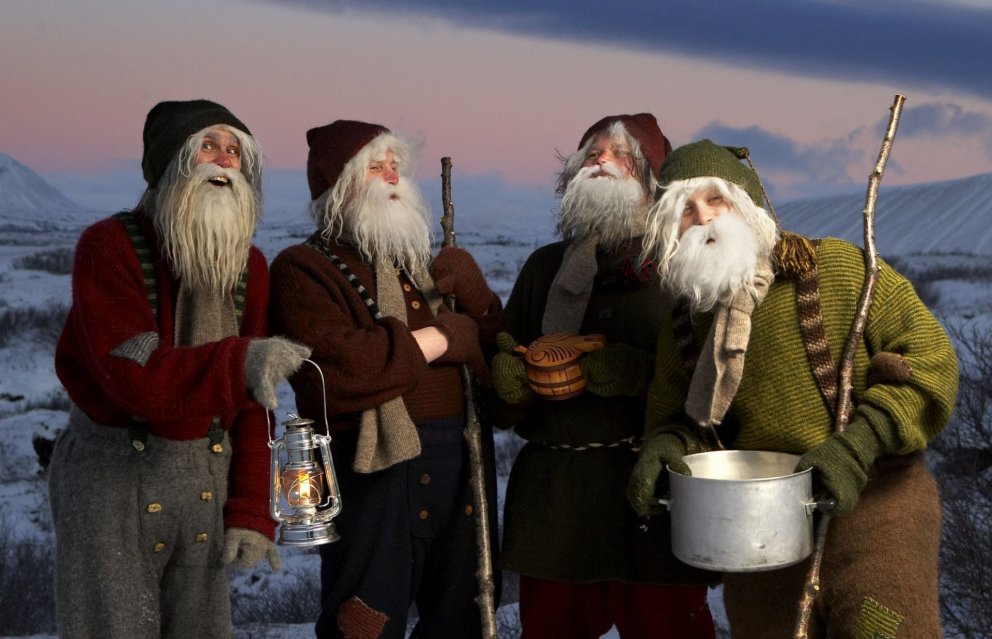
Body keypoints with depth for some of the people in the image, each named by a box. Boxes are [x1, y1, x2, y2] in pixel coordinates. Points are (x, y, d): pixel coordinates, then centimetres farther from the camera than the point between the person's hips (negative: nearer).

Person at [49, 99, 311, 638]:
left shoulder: (248, 265, 6)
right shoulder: (108, 247, -10)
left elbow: (253, 399, 5)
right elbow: (131, 376, -22)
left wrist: (250, 511, -1)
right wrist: (238, 363, -37)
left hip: (207, 472, 5)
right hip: (112, 472, -5)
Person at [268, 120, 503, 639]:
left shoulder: (423, 260, 18)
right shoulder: (305, 268, -4)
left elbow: (494, 348, 17)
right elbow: (333, 368, -23)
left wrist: (474, 293, -4)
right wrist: (439, 338, -11)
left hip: (460, 469, 7)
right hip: (375, 470, -7)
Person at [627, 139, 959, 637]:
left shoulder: (838, 269, -8)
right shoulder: (682, 328, 5)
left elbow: (929, 360, -9)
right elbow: (674, 418, 14)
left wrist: (858, 445, -21)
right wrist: (667, 446, -10)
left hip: (871, 506, -4)